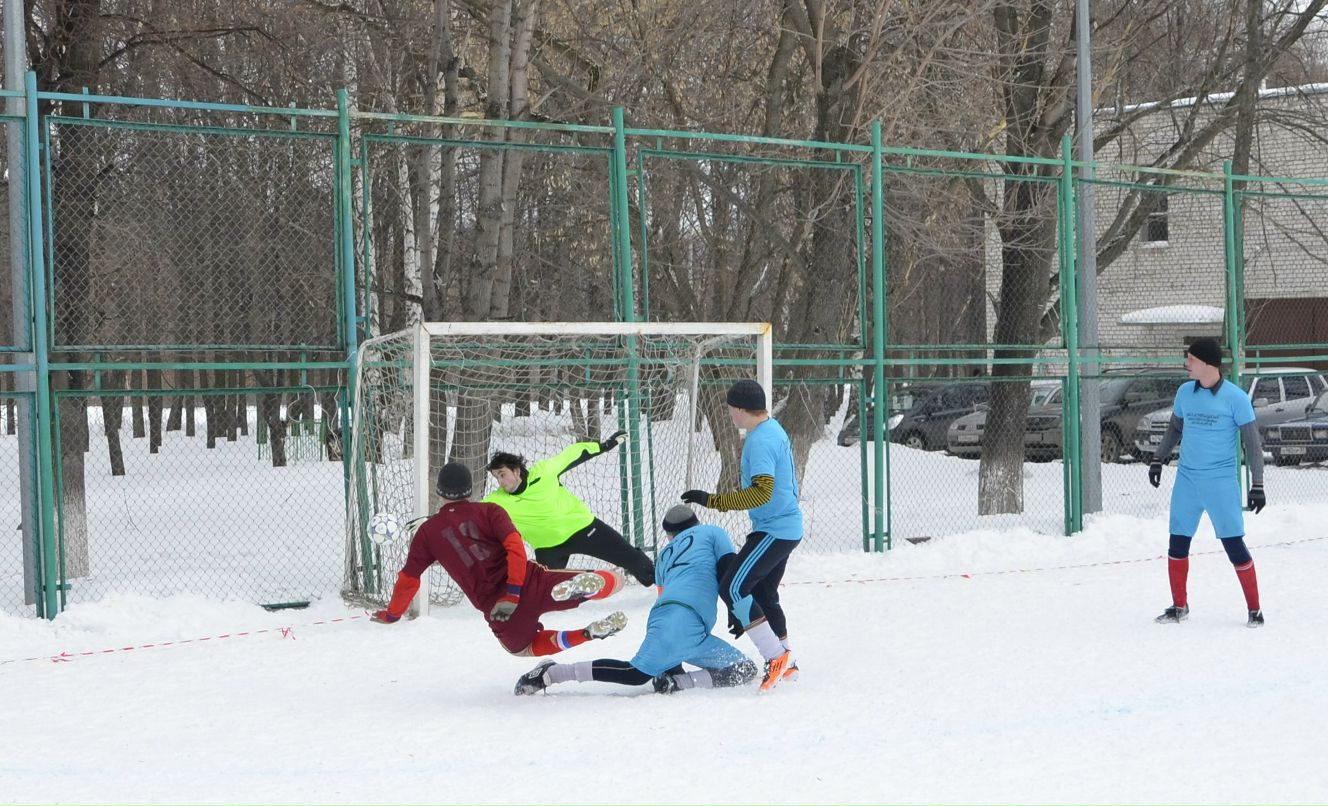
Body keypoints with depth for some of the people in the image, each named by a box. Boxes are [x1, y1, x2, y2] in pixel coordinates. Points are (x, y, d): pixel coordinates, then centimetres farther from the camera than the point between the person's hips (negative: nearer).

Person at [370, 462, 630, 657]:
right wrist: (514, 590, -12)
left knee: (522, 646, 34)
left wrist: (392, 614, 31)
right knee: (612, 582, 2)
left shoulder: (428, 531, 11)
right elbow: (515, 545, -8)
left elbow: (409, 578, 15)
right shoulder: (489, 511, 9)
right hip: (529, 583, -1)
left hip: (494, 607, 1)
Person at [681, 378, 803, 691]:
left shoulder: (760, 440, -20)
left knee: (732, 587, -14)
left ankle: (776, 656, -12)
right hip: (786, 527, 11)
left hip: (774, 530, -11)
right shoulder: (773, 429, 13)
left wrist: (712, 500, -26)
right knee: (763, 593, 18)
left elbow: (762, 492, -28)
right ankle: (786, 665, 24)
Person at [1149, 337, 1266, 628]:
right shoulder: (1185, 392, 4)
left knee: (1233, 544, -6)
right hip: (1186, 480, 5)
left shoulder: (1236, 398, -10)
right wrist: (1158, 459, 15)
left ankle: (1254, 609, 7)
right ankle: (1179, 607, 21)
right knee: (1177, 543, 6)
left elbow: (1252, 443, -6)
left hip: (1221, 483, -4)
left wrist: (1257, 485, -8)